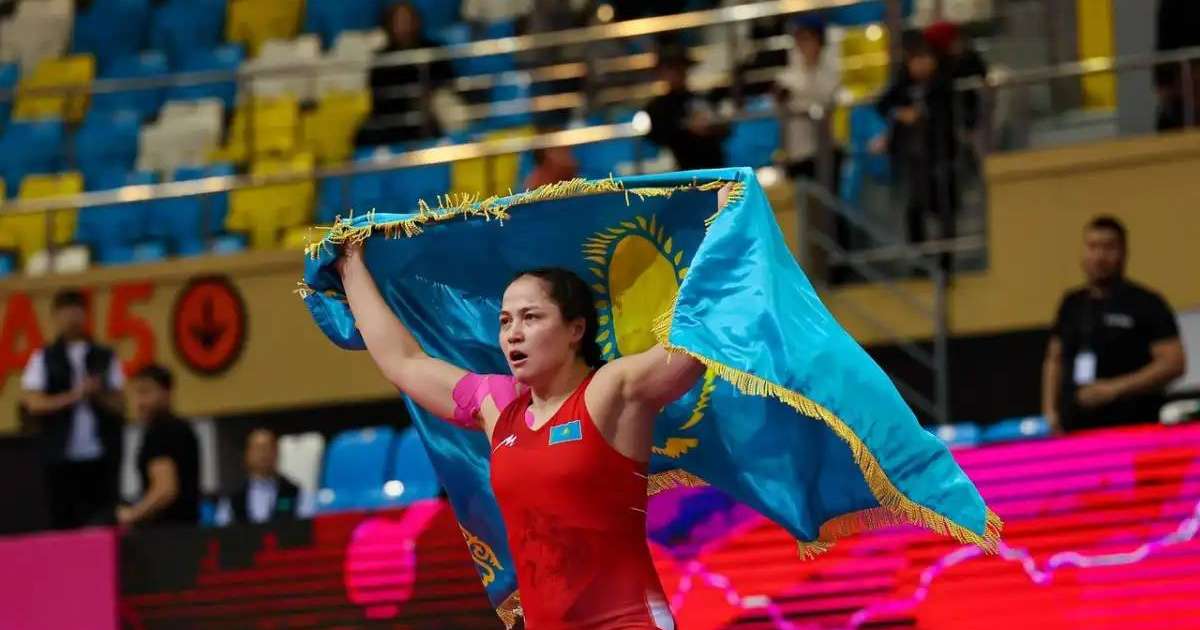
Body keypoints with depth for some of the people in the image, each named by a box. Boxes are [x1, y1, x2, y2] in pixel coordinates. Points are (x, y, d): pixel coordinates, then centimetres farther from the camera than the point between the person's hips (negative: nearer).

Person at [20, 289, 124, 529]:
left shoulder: (105, 357, 9)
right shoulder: (43, 359, 6)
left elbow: (119, 406, 8)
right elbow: (33, 403, -3)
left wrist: (98, 395, -11)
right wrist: (72, 397, -13)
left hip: (101, 455, 1)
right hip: (60, 456, -1)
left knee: (103, 523, -3)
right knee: (64, 522, 0)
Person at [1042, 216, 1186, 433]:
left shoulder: (1147, 304, -1)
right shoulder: (1072, 305, 16)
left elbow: (1173, 364, -8)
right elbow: (1054, 360, 24)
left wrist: (1115, 389, -15)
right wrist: (1050, 411, 10)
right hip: (1075, 428, 5)